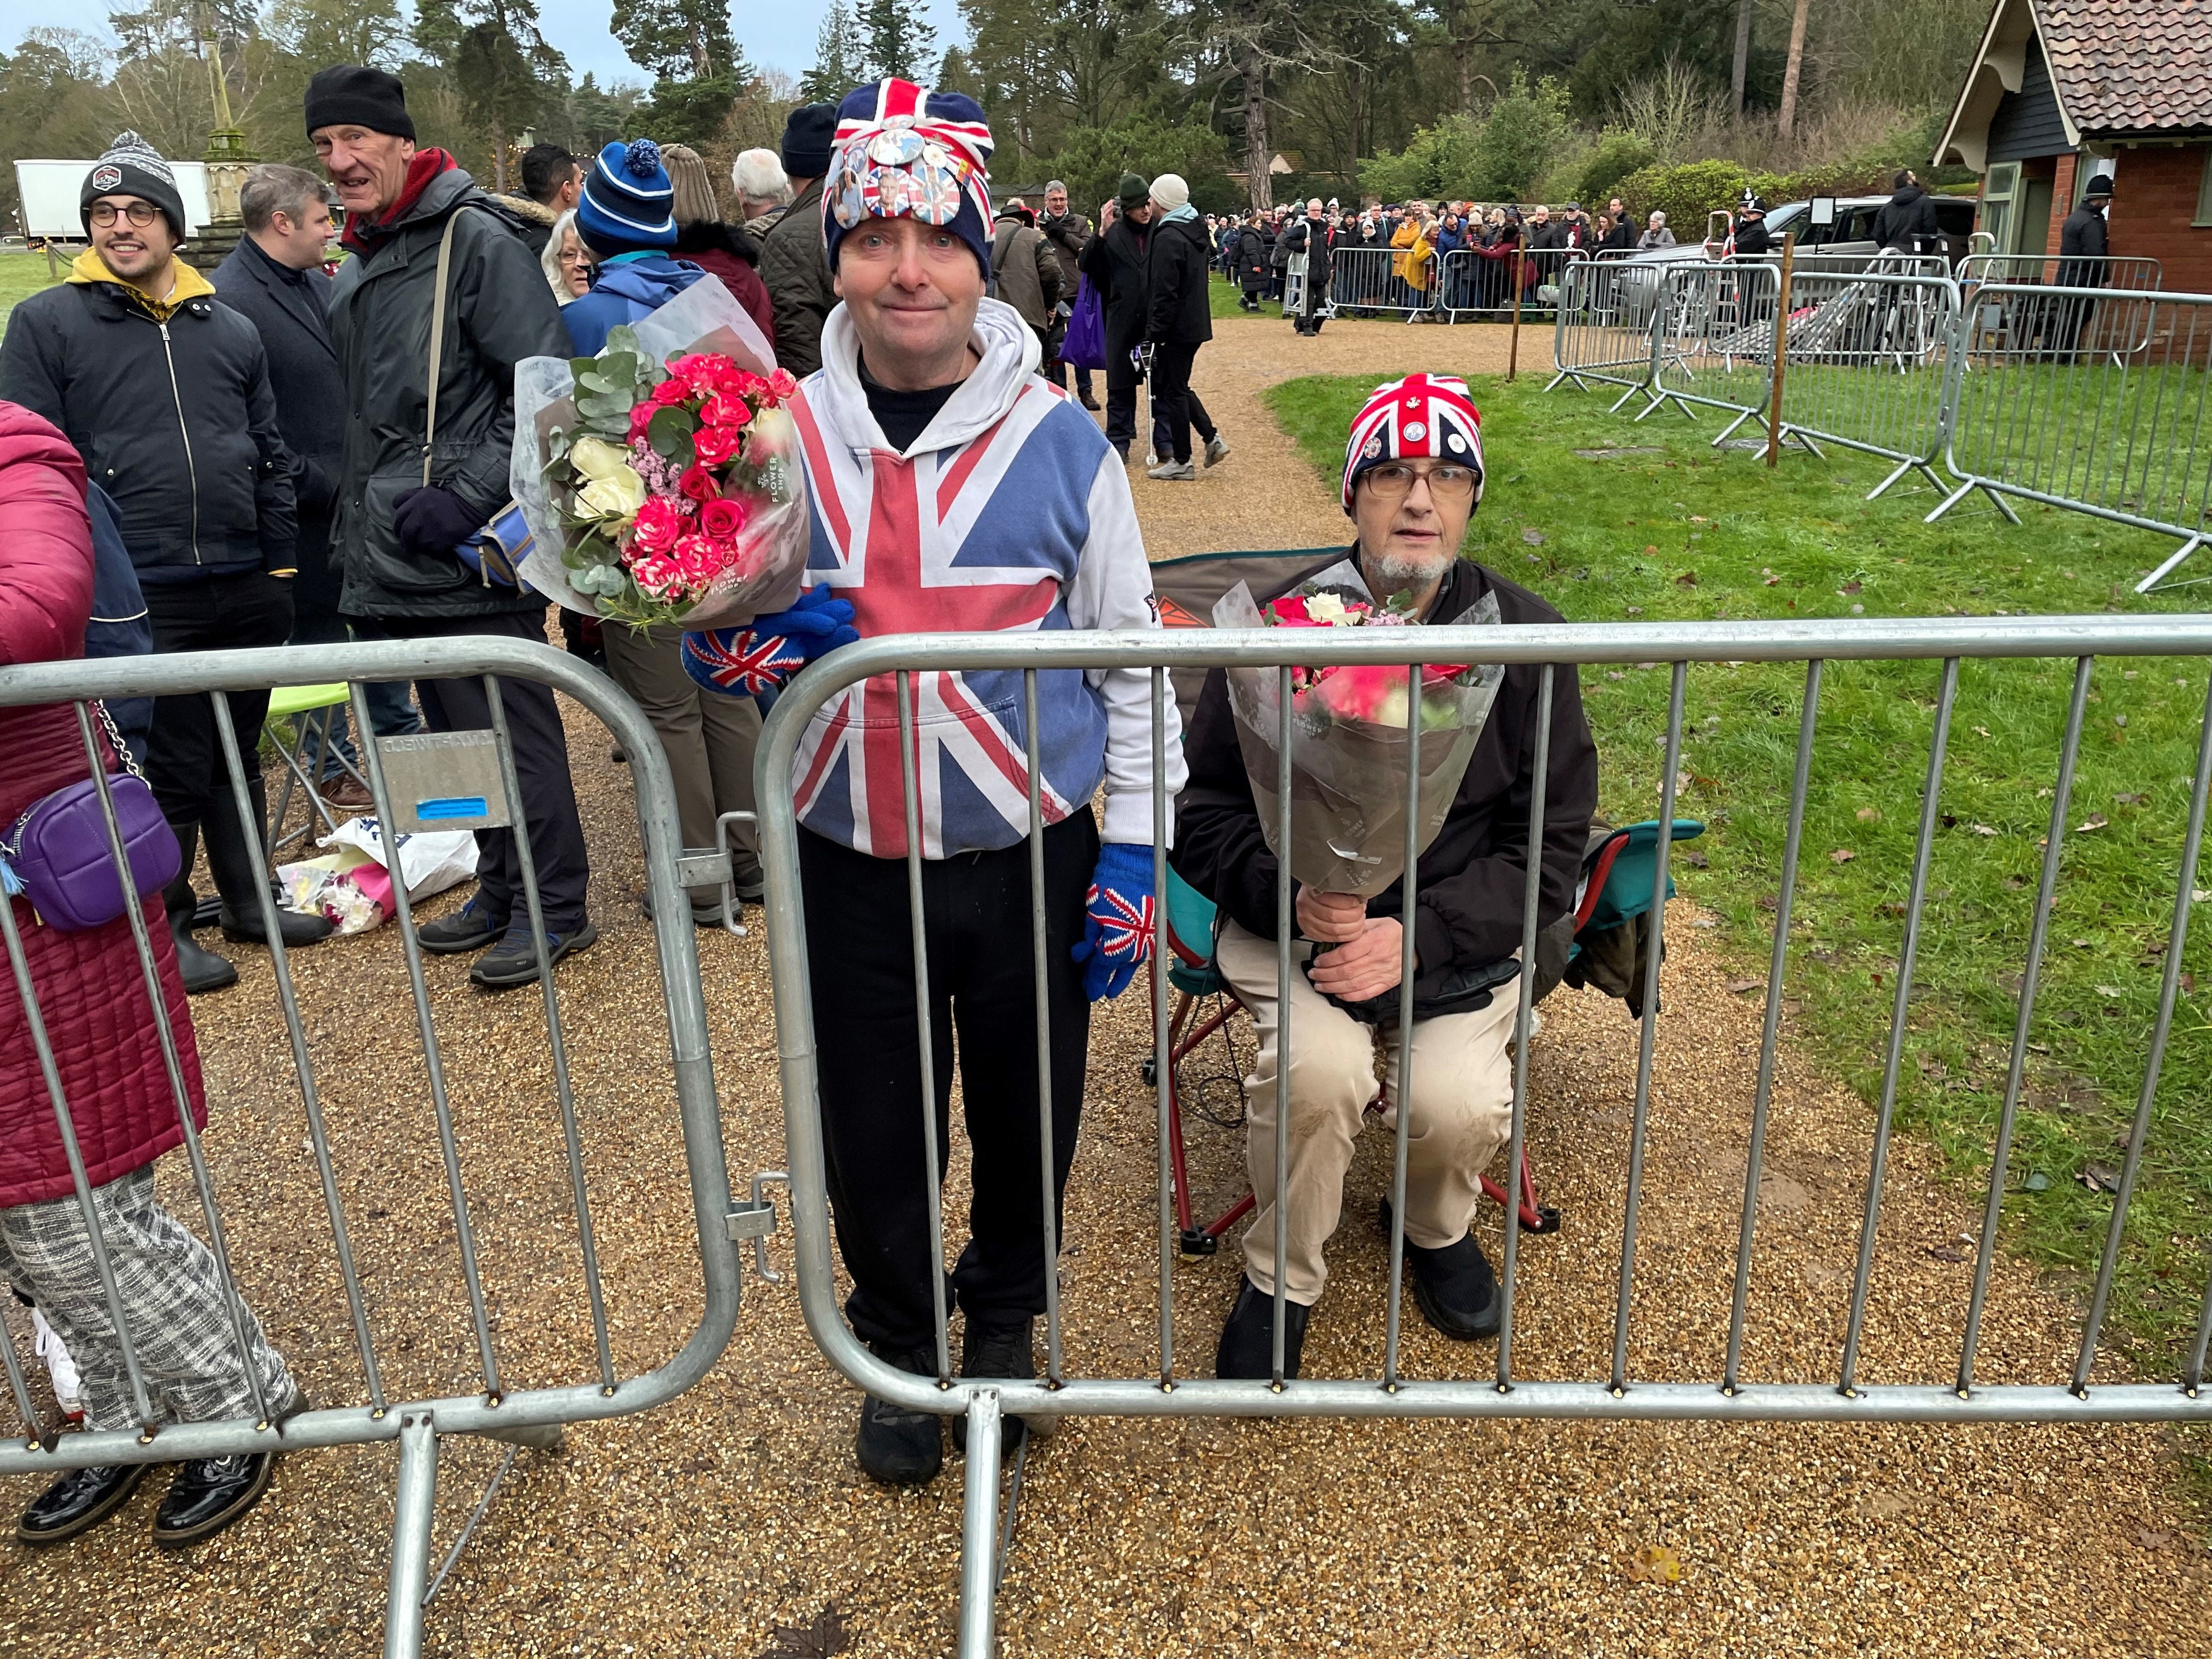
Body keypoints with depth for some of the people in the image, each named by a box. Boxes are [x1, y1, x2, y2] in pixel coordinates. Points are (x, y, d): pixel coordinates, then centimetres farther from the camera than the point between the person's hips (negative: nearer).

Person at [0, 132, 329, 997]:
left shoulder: (231, 330, 13)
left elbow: (270, 457, 15)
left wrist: (281, 562, 10)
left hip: (247, 589, 4)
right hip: (141, 597, -4)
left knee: (238, 755, 16)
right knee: (167, 770, 2)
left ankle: (250, 898, 30)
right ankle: (164, 926, 16)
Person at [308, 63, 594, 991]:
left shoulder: (476, 240, -9)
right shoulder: (354, 272, 17)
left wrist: (468, 495, -21)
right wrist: (359, 526, 19)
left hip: (473, 561, -9)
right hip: (398, 565, 9)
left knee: (510, 733, -3)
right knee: (456, 733, 15)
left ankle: (554, 907, 10)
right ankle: (501, 888, 29)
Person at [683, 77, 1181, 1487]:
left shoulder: (1059, 441, -5)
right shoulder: (782, 433, -1)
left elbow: (1132, 654, 0)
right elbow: (718, 618, 10)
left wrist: (1132, 853, -3)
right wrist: (726, 647, -15)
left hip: (1031, 854, -1)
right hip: (849, 860, 1)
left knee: (1027, 1109, 15)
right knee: (872, 1125, 13)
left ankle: (1005, 1316, 44)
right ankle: (899, 1344, 40)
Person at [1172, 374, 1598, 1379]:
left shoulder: (1522, 637, -4)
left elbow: (1549, 846, -3)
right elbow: (1205, 815, 1)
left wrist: (1419, 936, -17)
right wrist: (1287, 892, -20)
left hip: (1459, 930, 1)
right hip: (1291, 919, -1)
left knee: (1460, 1104, -23)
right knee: (1317, 1069, -29)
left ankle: (1437, 1228, 18)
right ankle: (1280, 1278, 3)